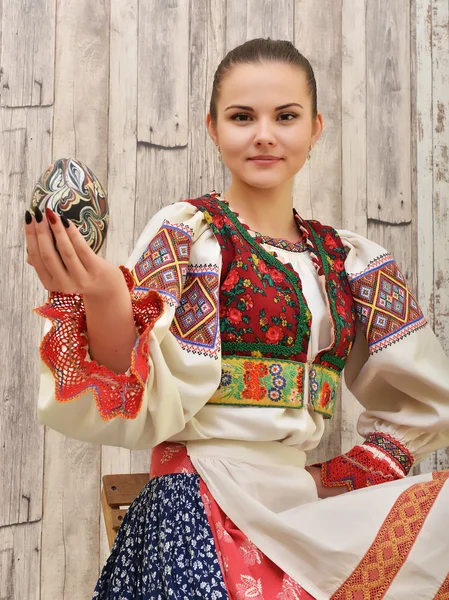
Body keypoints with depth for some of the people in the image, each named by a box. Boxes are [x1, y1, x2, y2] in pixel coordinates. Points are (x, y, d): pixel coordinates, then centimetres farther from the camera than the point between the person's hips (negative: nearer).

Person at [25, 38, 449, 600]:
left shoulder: (348, 260, 12)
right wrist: (103, 306, -29)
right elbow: (153, 407, -11)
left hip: (307, 507, 6)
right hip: (204, 515, -5)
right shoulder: (183, 233, -1)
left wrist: (342, 475, 7)